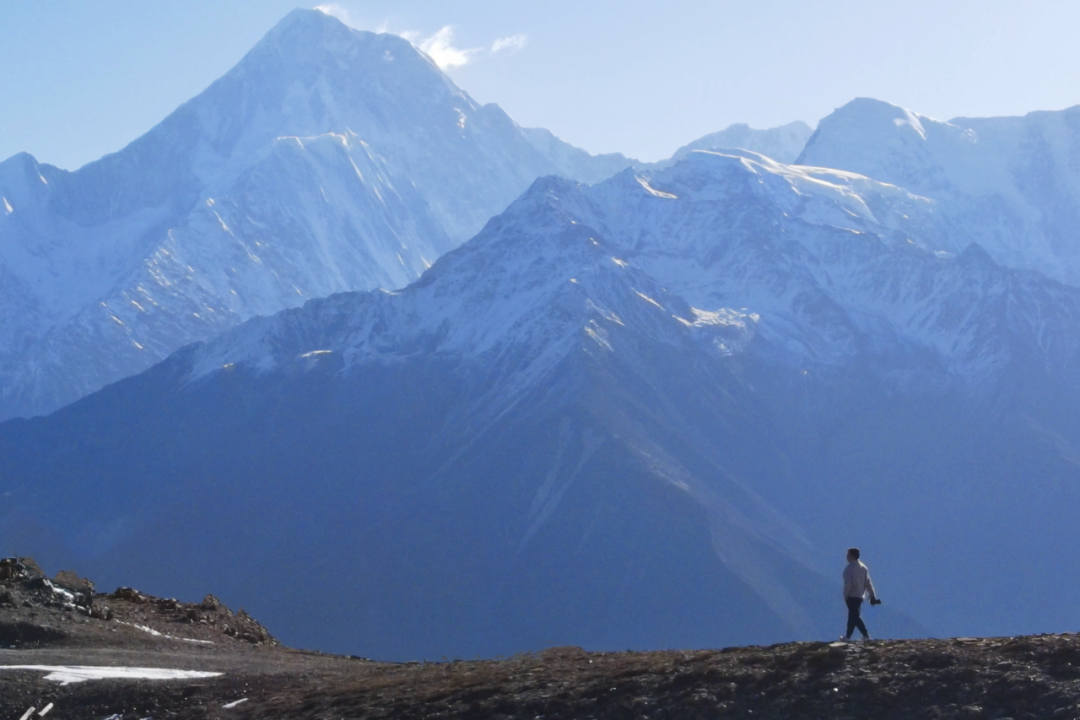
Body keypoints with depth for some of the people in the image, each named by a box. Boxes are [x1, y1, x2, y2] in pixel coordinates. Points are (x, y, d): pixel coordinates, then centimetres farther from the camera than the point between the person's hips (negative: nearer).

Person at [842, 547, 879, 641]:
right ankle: (848, 636, 17)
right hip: (860, 596, 8)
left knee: (855, 616, -3)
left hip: (851, 596, -8)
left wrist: (845, 595, -10)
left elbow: (848, 584, -20)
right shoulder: (863, 567, 8)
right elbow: (868, 582, 8)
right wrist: (872, 595, 9)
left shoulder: (849, 568, -16)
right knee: (853, 615, 15)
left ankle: (865, 635, -9)